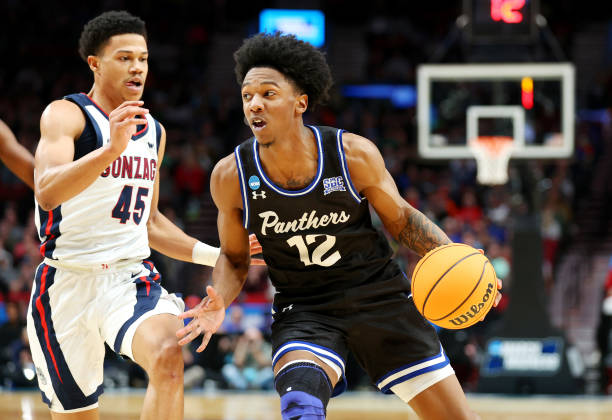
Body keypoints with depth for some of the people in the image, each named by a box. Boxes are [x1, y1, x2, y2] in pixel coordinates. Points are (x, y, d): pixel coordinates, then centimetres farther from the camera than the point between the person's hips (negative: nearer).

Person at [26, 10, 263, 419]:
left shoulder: (153, 131, 13)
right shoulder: (66, 115, -8)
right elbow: (47, 193, -27)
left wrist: (217, 255, 15)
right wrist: (111, 148, -41)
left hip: (131, 278, 3)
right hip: (69, 282, -3)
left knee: (168, 355, -29)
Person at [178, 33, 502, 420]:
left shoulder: (354, 155, -16)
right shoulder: (231, 176, -13)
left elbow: (400, 217, 1)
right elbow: (234, 258, 4)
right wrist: (219, 303, -17)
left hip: (379, 296, 1)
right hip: (304, 311, -1)